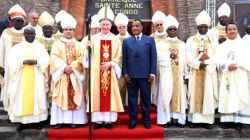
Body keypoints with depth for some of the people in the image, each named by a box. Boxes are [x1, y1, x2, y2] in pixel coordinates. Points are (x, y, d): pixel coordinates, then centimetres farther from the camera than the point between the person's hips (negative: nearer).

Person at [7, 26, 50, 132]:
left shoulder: (40, 47, 9)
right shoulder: (17, 47, 6)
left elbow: (46, 60, -1)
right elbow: (11, 62, -3)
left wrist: (36, 61, -17)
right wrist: (23, 62, -17)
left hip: (36, 78, 1)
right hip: (21, 78, 0)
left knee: (37, 97, 1)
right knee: (21, 98, 0)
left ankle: (36, 120, 10)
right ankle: (23, 121, 9)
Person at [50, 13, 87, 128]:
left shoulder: (78, 45, 11)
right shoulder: (57, 44, 7)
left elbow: (81, 58, 0)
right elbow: (54, 58, -5)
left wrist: (72, 67, -15)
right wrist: (64, 67, -17)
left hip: (74, 75, 1)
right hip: (60, 74, -1)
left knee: (74, 96, 1)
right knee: (60, 96, -1)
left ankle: (73, 120, 7)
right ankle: (59, 120, 5)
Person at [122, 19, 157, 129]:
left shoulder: (150, 40, 9)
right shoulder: (126, 41, 12)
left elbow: (153, 57, 3)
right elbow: (124, 58, 7)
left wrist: (152, 73, -5)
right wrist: (125, 73, -2)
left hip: (145, 74, -1)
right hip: (131, 74, 1)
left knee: (146, 98, 6)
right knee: (132, 97, 6)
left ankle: (146, 120, 17)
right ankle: (133, 120, 16)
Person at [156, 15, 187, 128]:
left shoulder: (182, 44, 12)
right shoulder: (161, 44, 5)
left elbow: (184, 60, 8)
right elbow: (159, 57, -8)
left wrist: (185, 74, 1)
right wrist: (169, 56, -22)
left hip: (178, 74, 2)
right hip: (166, 74, -2)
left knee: (179, 94, 2)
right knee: (165, 94, -4)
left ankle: (179, 119, 8)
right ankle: (166, 119, 1)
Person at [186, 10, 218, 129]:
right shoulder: (191, 40, 5)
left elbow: (216, 57, -2)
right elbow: (189, 58, -3)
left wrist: (205, 63, -14)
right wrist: (199, 64, -15)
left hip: (209, 73, 1)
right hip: (195, 73, 0)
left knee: (208, 95, 1)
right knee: (195, 95, 0)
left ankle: (207, 120, 6)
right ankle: (194, 119, 6)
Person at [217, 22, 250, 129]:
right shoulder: (222, 46, 11)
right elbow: (219, 61, 0)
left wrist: (237, 64, -17)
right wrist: (228, 66, -17)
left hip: (240, 77, 0)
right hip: (227, 77, 1)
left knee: (240, 98, -3)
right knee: (227, 98, -1)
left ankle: (238, 120, 3)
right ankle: (227, 120, 4)